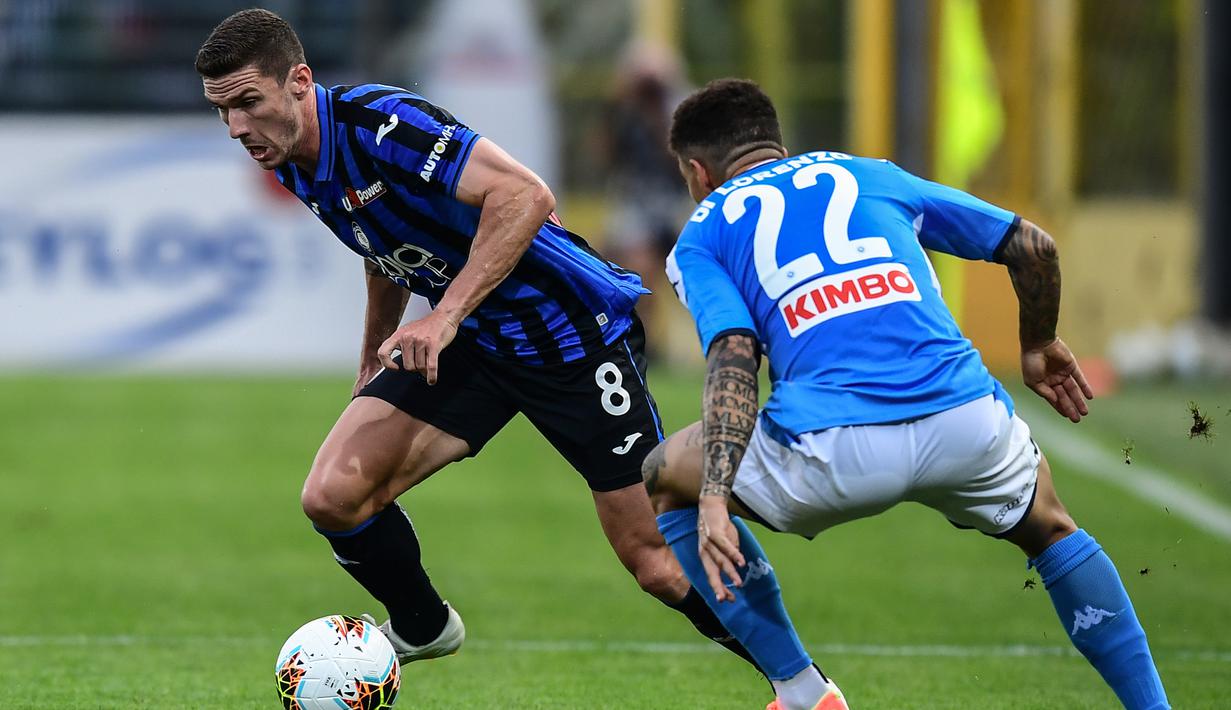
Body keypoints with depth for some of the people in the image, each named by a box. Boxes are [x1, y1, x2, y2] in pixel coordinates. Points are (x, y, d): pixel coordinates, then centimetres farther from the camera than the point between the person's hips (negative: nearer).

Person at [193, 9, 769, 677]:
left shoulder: (378, 121, -25)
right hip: (470, 343, 7)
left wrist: (445, 317, -36)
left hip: (572, 333, -7)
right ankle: (421, 628, 17)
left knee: (661, 566, -7)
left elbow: (526, 197, -33)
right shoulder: (293, 166, 2)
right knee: (332, 495, -10)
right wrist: (371, 368, 26)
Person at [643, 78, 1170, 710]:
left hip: (831, 454, -3)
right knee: (1048, 527, 35)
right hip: (967, 428, 3)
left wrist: (713, 498, -10)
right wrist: (1039, 347, 45)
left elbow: (733, 359, -1)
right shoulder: (872, 176, 28)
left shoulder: (701, 237, 19)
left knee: (662, 479, 25)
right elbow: (1033, 247, 27)